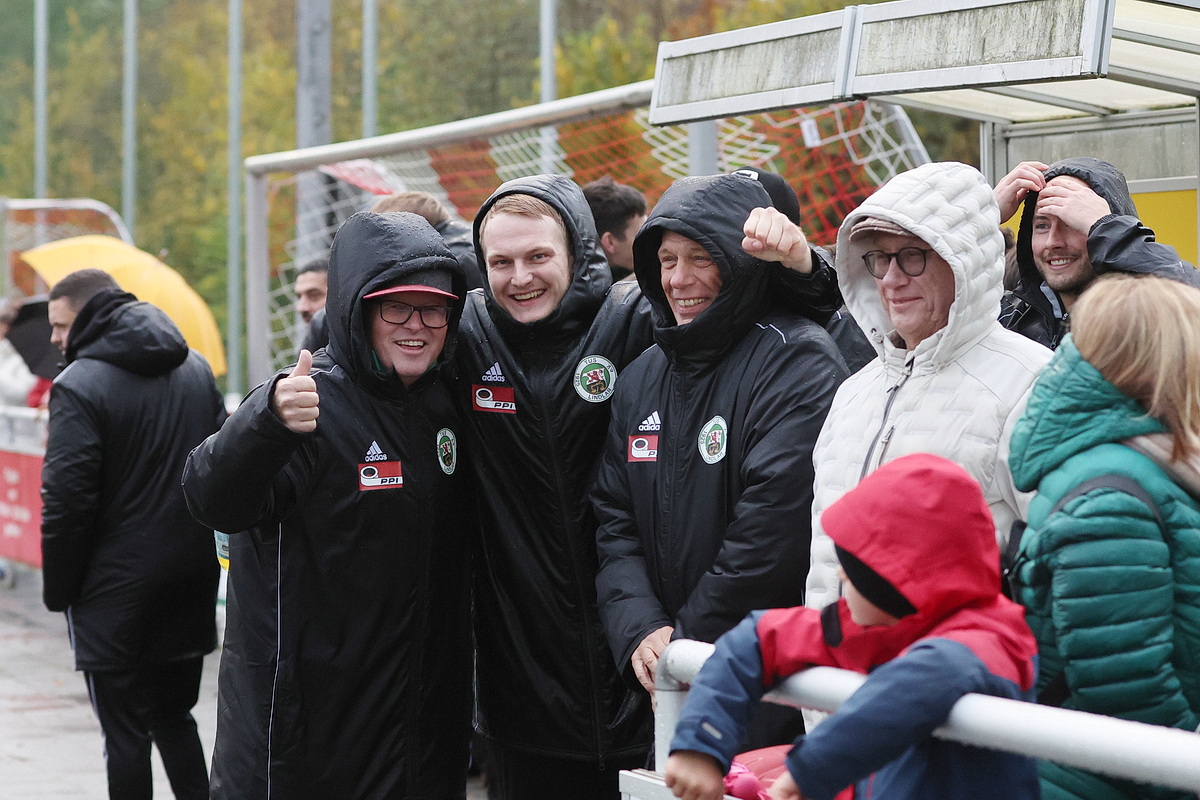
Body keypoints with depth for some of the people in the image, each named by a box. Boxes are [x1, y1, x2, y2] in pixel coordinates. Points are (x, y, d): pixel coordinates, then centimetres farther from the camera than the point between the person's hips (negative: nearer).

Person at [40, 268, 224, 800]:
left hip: (117, 586, -7)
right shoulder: (195, 368, 9)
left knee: (125, 731, 1)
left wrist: (58, 588, -7)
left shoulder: (79, 386, -15)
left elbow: (65, 501, -18)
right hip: (191, 581, 7)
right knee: (175, 716, 18)